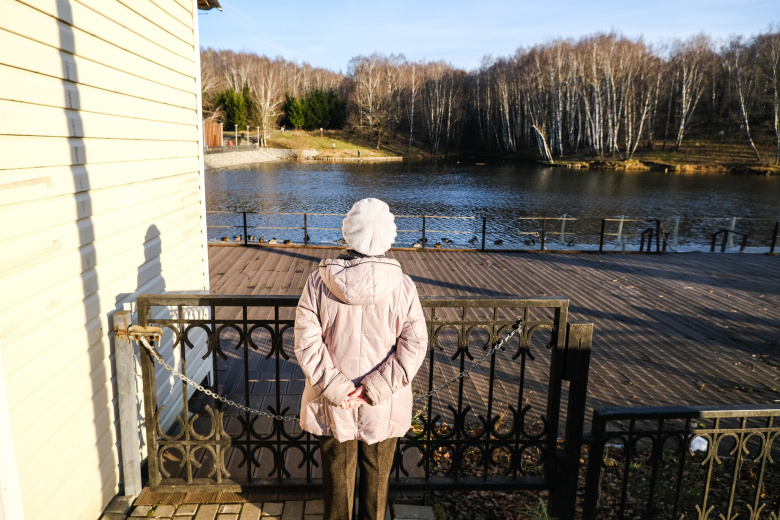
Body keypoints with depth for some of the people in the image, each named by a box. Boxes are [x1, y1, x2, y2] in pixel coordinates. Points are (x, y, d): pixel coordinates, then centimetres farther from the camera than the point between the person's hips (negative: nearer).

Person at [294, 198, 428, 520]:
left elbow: (306, 342, -15)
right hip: (384, 409, 0)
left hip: (333, 405, 1)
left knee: (338, 473, 22)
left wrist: (334, 387, -12)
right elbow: (414, 344, -16)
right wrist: (376, 388, -15)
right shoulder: (401, 285, -14)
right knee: (376, 475, 23)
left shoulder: (319, 280, -12)